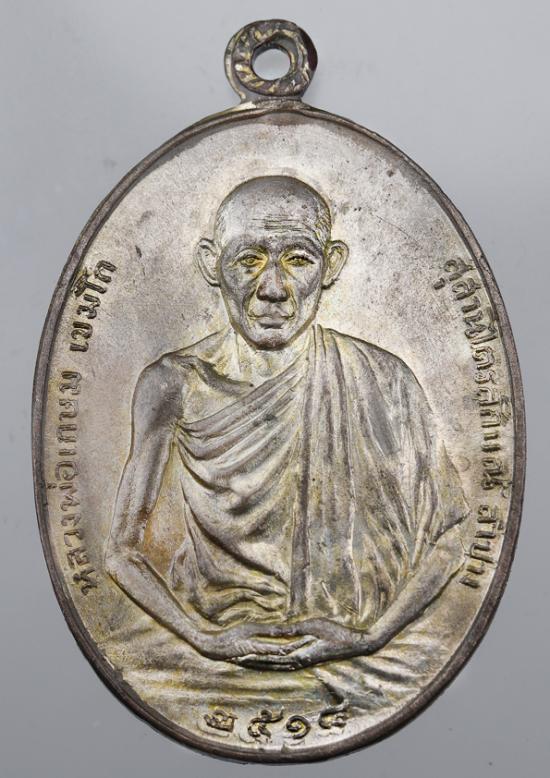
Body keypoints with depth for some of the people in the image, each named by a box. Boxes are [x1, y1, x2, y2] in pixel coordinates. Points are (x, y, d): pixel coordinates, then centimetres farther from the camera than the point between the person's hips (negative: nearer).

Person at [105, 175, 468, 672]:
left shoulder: (382, 381, -7)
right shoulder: (175, 385, -7)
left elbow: (447, 538, -1)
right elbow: (122, 551, -2)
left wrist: (373, 636, -11)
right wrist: (204, 638, -13)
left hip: (346, 653, 1)